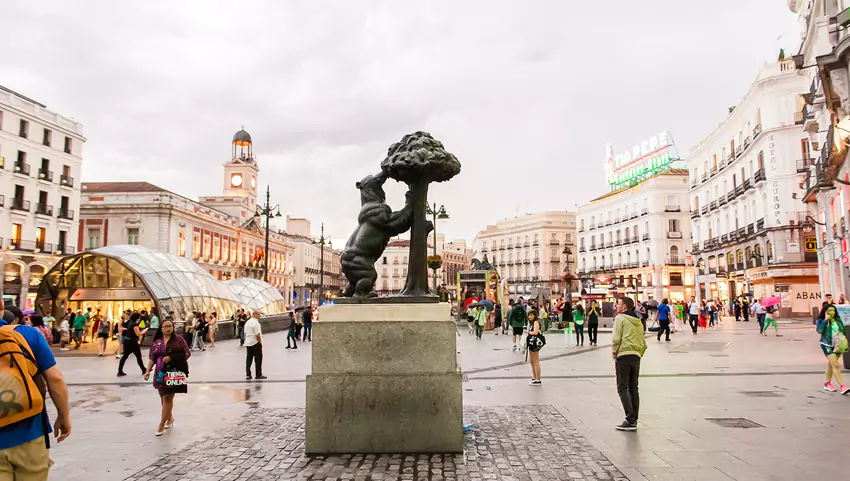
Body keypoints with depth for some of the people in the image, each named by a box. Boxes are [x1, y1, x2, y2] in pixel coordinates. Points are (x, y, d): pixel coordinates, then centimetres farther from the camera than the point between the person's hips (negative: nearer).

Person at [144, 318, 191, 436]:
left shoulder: (178, 339, 0)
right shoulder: (156, 343, 9)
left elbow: (187, 354, -3)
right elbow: (152, 359, 10)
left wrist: (172, 358, -12)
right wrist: (148, 371, -3)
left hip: (174, 372, -4)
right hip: (161, 373, 4)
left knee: (167, 397, -8)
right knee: (164, 397, 12)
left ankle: (161, 425, -1)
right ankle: (170, 418, 34)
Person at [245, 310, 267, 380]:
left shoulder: (247, 322, 11)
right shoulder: (256, 323, -17)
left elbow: (245, 333, 16)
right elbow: (257, 335, -21)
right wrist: (260, 342, -11)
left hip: (248, 343, 8)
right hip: (255, 343, -8)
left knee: (248, 359, 11)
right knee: (258, 359, 2)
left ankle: (248, 374, 9)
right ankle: (258, 375, 7)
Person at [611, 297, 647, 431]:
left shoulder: (620, 318, -3)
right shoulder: (638, 321, 19)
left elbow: (616, 339, -11)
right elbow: (644, 344, 18)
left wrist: (614, 356, -1)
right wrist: (638, 356, 19)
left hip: (624, 355, -7)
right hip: (636, 356, 7)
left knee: (622, 388, -3)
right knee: (633, 389, 11)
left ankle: (631, 420, -9)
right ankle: (633, 420, 13)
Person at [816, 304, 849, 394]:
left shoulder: (838, 320, 7)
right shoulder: (821, 321, -6)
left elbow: (842, 331, 14)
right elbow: (819, 330, -21)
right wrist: (826, 320, -20)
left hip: (838, 345, 5)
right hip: (827, 345, -5)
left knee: (831, 364, 18)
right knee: (836, 365, -14)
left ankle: (827, 383, 31)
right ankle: (842, 386, -17)